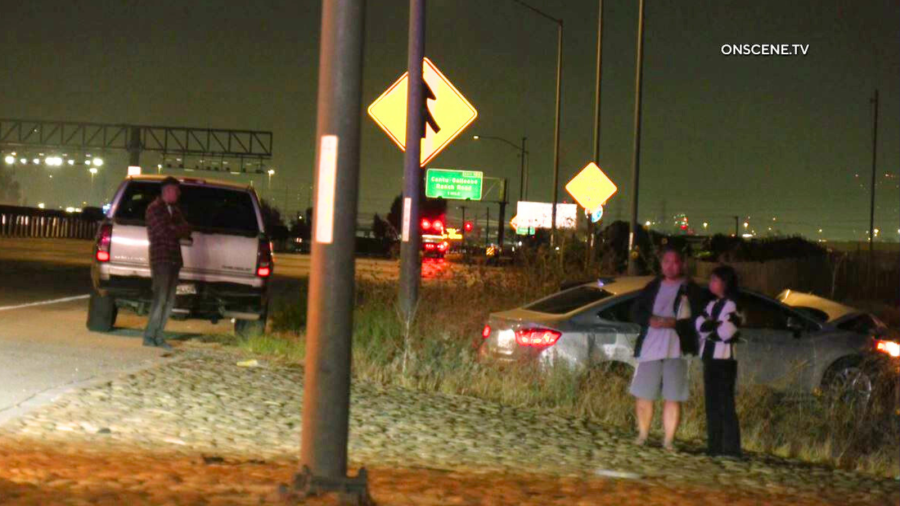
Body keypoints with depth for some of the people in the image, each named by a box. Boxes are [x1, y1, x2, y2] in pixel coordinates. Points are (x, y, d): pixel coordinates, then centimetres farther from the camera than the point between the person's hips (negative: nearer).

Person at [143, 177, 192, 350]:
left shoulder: (175, 210, 20)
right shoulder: (154, 209, -3)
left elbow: (187, 230, 11)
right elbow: (163, 231, -14)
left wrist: (173, 229, -7)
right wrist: (178, 230, 1)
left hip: (174, 259, 8)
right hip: (160, 258, -8)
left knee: (169, 301, 4)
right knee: (160, 299, -12)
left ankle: (158, 336, 7)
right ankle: (149, 336, -8)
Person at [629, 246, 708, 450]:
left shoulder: (691, 289, 3)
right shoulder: (652, 287, 15)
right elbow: (636, 311, 12)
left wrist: (673, 323, -16)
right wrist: (651, 320, -8)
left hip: (676, 351, -3)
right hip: (649, 349, 3)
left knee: (673, 398, -4)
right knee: (643, 396, 6)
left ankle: (669, 440, 2)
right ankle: (642, 434, 22)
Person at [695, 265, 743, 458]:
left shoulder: (731, 305, -7)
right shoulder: (712, 305, 18)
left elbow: (727, 331, -17)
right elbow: (700, 324, 7)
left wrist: (710, 327, -3)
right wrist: (716, 325, -9)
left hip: (724, 359, -8)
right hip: (710, 358, 8)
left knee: (725, 403, -10)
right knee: (712, 404, 8)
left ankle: (730, 447, -11)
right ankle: (714, 446, 13)